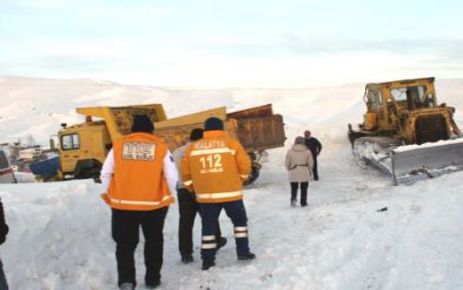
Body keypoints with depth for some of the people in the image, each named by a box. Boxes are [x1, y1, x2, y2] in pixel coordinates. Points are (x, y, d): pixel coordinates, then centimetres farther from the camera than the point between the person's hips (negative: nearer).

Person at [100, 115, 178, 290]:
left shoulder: (119, 146, 1)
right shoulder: (161, 147, -2)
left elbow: (106, 174, 2)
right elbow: (172, 177, -4)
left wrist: (110, 195, 16)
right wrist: (167, 196, 13)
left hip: (123, 204, 0)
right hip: (153, 204, 0)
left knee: (125, 244, 12)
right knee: (153, 242, 18)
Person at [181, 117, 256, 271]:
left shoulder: (193, 148, 5)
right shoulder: (232, 144, -1)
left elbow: (185, 171, 6)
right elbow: (244, 165, -3)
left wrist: (193, 186, 19)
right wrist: (240, 180, 15)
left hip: (206, 195, 2)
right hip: (230, 193, -2)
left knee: (208, 226, 11)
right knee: (240, 220, 18)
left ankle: (207, 259, 9)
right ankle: (243, 251, 17)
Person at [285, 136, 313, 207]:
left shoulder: (290, 151, -2)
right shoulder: (307, 151, -3)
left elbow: (286, 163, -2)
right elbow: (310, 163, -2)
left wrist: (289, 170, 14)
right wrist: (310, 171, 14)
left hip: (293, 173, 0)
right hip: (304, 172, 0)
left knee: (294, 188, 10)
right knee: (304, 188, 11)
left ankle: (293, 198, -14)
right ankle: (303, 202, 13)